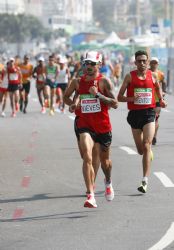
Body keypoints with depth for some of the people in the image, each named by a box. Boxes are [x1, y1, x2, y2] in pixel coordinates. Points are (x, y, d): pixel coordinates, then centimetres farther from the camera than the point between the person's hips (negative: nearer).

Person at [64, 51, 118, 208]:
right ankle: (90, 196, -23)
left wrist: (98, 94, -24)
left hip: (103, 126, -1)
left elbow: (115, 104, -15)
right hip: (85, 126, 1)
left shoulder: (104, 81, -8)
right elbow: (66, 97, 20)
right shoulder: (78, 82, 3)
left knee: (105, 160, 16)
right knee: (87, 158, -19)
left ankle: (108, 183, 49)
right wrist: (73, 104, -1)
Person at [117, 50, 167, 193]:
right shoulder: (130, 77, 0)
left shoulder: (153, 76, 4)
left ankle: (145, 181, -15)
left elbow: (158, 89, 23)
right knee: (140, 150, 10)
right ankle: (149, 154, 49)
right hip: (135, 114, 1)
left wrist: (161, 101, 4)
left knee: (146, 146, -14)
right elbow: (120, 97, 0)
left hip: (149, 113, -1)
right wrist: (131, 99, -19)